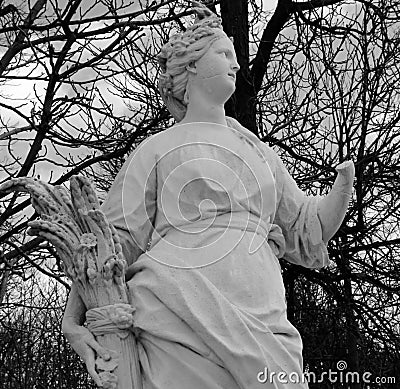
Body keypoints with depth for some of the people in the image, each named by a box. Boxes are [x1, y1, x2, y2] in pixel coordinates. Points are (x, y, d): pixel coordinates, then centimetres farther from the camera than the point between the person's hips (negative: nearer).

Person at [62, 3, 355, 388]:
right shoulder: (156, 150, 16)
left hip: (259, 333, 4)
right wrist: (72, 320, -4)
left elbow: (308, 230, 28)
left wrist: (345, 183, 9)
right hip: (178, 324, -4)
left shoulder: (260, 154, 29)